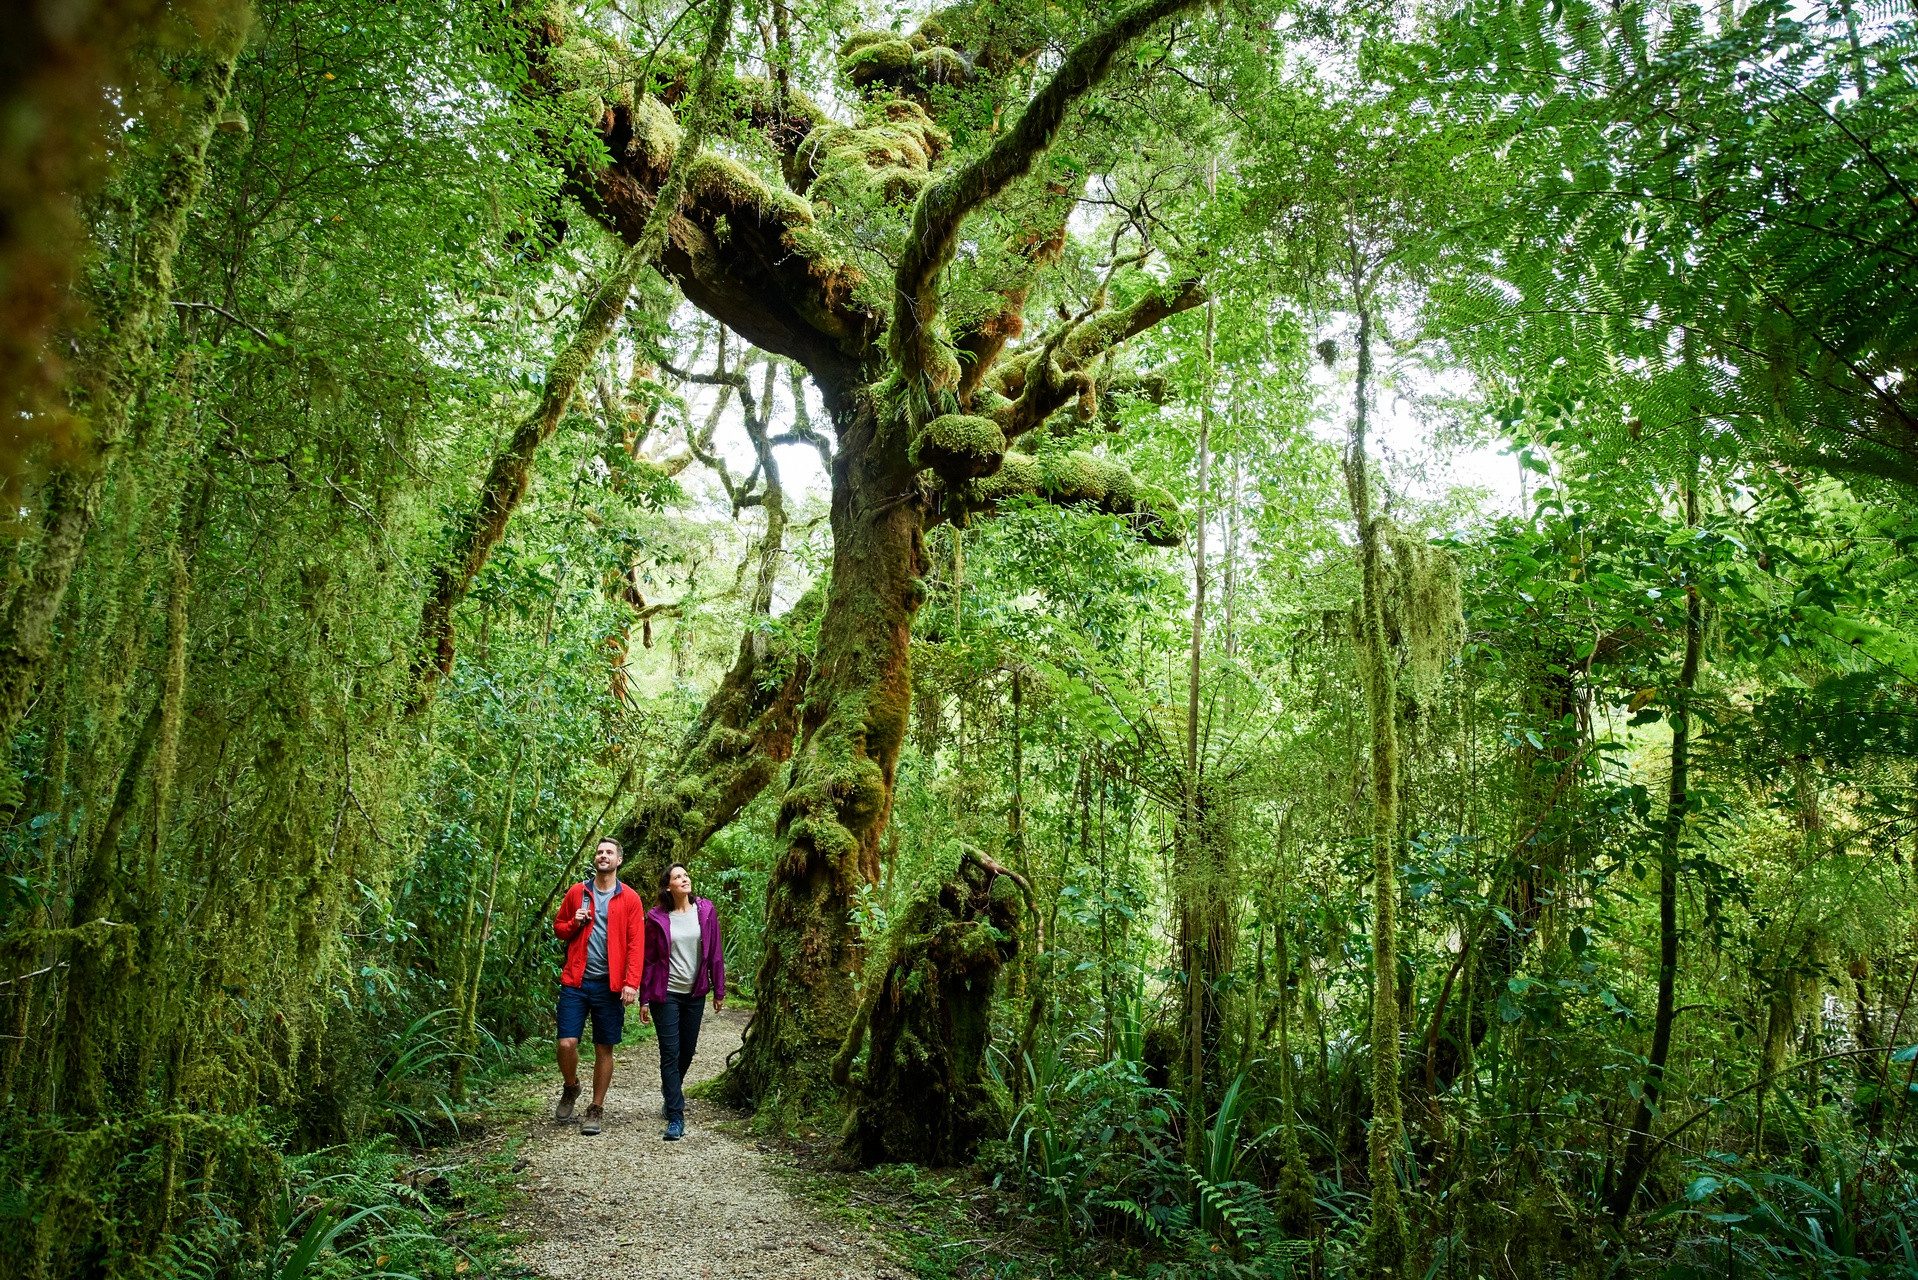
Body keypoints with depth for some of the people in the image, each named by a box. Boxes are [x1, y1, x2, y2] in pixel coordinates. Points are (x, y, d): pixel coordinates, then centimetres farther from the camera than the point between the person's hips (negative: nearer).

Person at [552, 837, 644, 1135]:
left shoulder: (630, 899, 1)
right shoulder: (576, 892, 7)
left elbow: (636, 945, -3)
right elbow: (558, 927, 17)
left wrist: (631, 983, -13)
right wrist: (574, 924, -6)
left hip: (610, 985, -1)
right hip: (576, 982, 1)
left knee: (604, 1049, 5)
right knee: (566, 1043, -6)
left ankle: (597, 1109, 19)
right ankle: (571, 1088, 24)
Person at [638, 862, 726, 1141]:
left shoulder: (705, 911, -2)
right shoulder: (657, 917, -7)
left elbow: (715, 953, 2)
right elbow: (649, 959, -2)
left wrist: (719, 991, 3)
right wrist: (645, 999, -2)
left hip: (695, 993, 3)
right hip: (666, 993, -3)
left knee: (688, 1051, 14)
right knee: (670, 1053, -5)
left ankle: (670, 1090, 42)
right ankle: (676, 1117, -1)